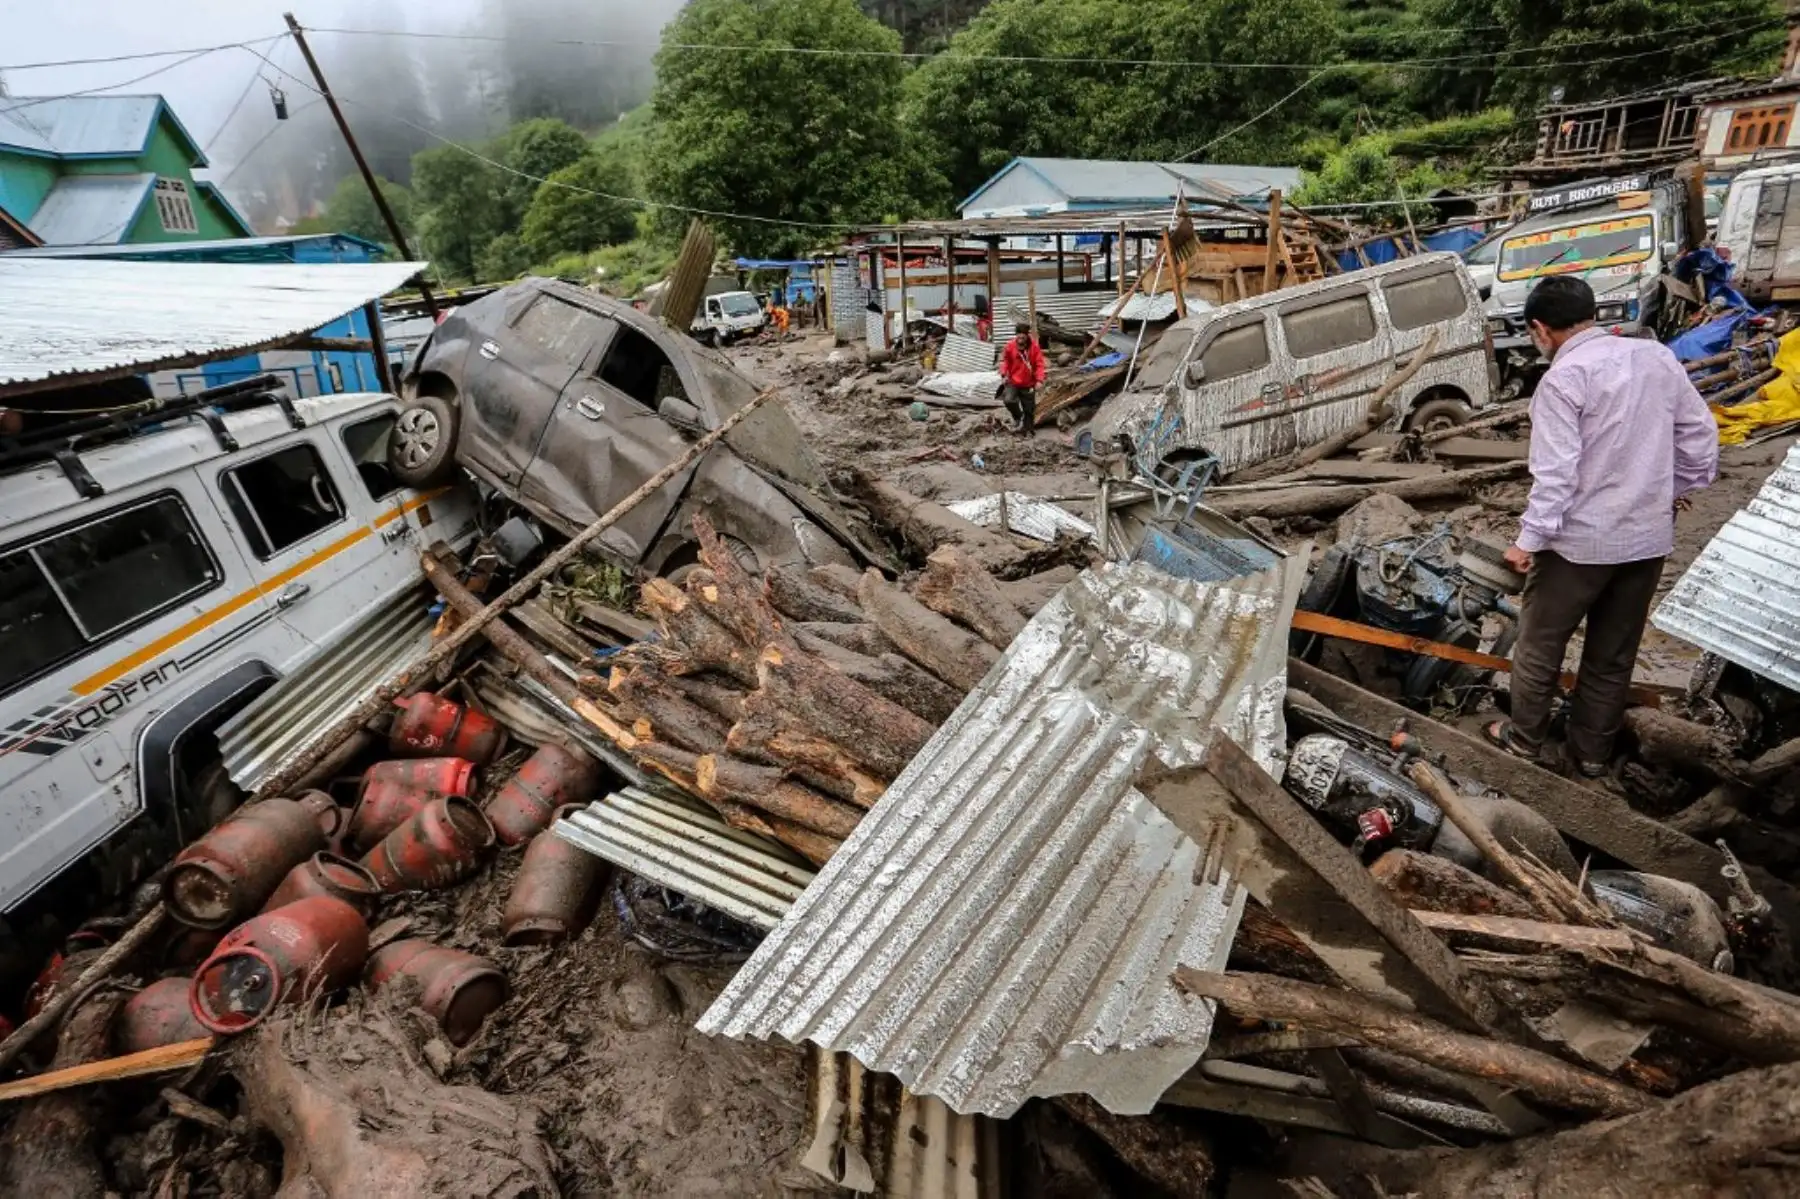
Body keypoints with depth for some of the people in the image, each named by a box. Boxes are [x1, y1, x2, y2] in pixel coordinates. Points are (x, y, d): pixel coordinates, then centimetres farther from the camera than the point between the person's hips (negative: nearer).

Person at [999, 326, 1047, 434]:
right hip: (1012, 382, 0)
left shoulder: (1034, 347, -12)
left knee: (1029, 408, 8)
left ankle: (1027, 429, 26)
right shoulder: (1010, 346, -10)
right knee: (1008, 400, -24)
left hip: (1028, 384, 0)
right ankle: (1018, 417, 5)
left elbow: (1039, 364, -11)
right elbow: (1004, 360, 2)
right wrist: (1004, 374, -12)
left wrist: (1039, 380, -22)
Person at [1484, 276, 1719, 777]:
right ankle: (1592, 752, 28)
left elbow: (1556, 472, -21)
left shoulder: (1563, 378, -17)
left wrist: (1529, 539, -14)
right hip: (1649, 535, 6)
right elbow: (1701, 434, 9)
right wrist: (1680, 488, 24)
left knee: (1540, 645, 13)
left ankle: (1524, 737, 26)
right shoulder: (1657, 356, 3)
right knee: (1613, 654, 17)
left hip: (1581, 540, -6)